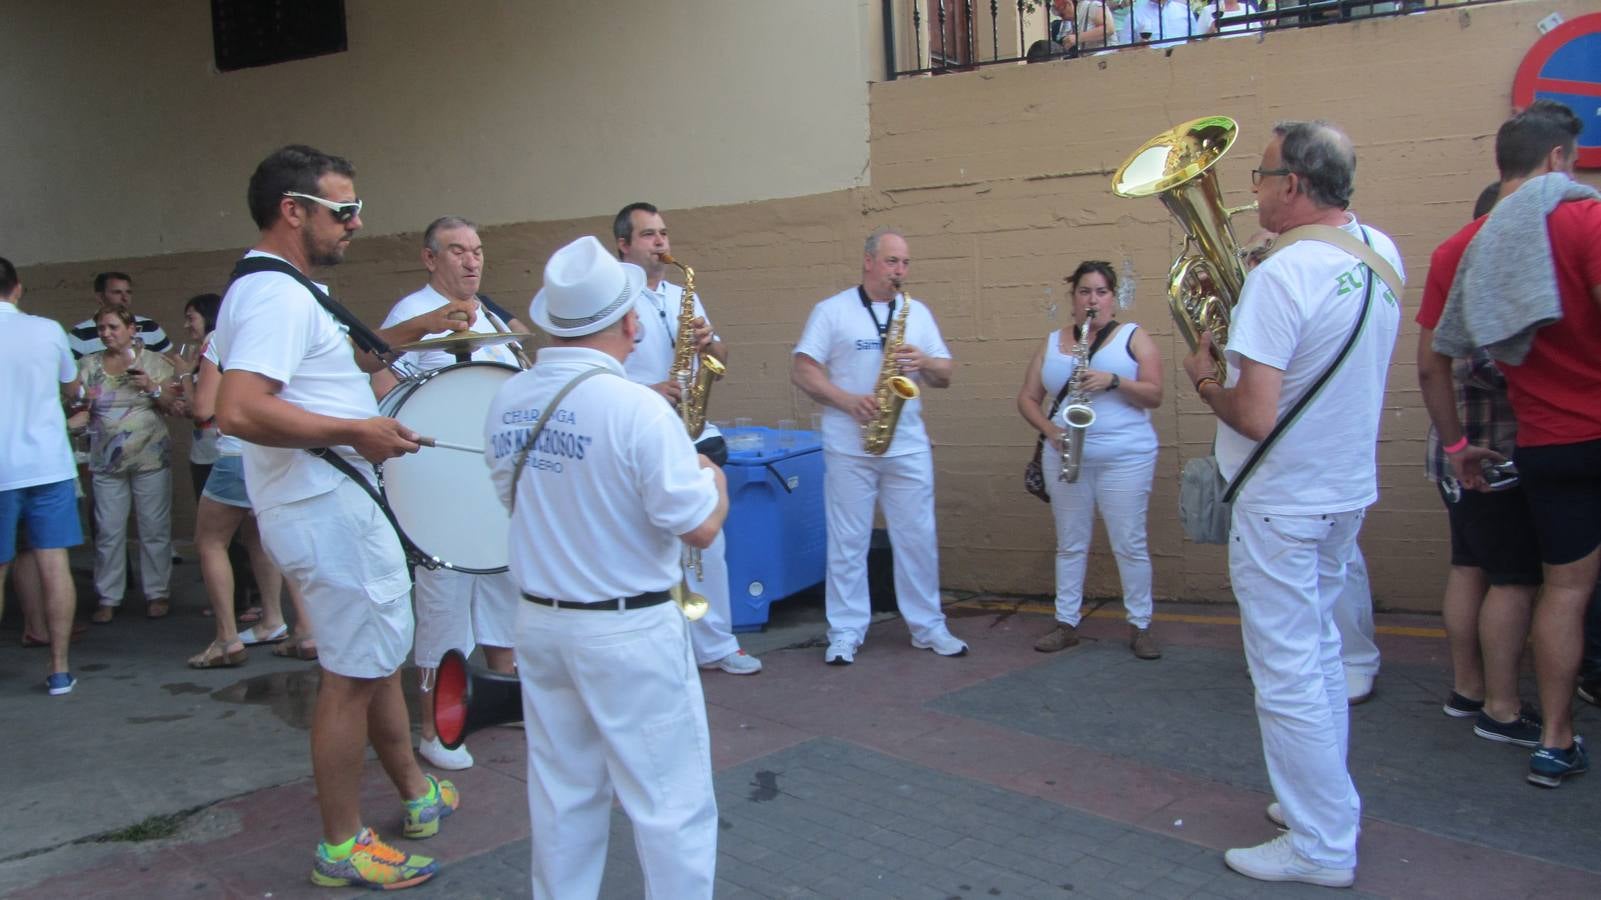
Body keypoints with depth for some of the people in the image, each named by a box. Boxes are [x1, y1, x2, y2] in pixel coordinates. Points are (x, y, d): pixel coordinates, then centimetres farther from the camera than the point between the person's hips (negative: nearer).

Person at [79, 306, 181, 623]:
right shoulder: (89, 365, 9)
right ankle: (108, 599, 10)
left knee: (155, 529, 1)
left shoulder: (153, 361, 3)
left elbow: (173, 406, 2)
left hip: (150, 458, -2)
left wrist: (153, 388, -14)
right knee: (108, 531, 1)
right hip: (107, 462, 2)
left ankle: (156, 594, 11)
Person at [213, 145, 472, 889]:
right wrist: (355, 430, -26)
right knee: (352, 675, 1)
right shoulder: (277, 294, -21)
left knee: (379, 656, 21)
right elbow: (239, 411, -33)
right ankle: (342, 848, 16)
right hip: (328, 511, -11)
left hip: (338, 503, 11)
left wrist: (415, 330, 19)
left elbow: (333, 362, 29)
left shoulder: (287, 289, 13)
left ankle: (417, 795, 37)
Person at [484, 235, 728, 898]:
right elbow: (700, 527, -20)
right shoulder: (634, 408, -21)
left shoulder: (506, 402, 0)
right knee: (669, 801, 7)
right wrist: (713, 476, 2)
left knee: (562, 794, 19)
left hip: (539, 621, 7)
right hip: (629, 630, -7)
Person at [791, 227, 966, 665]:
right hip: (848, 446, -3)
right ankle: (845, 632, 12)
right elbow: (801, 370, -5)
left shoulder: (918, 312, 12)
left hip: (909, 446, 3)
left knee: (918, 539, 7)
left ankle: (928, 627, 20)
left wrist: (925, 362, -11)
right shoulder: (831, 311, 0)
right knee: (847, 541, 3)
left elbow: (946, 374, 12)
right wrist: (847, 401, -17)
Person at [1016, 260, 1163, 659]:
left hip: (1125, 458, -3)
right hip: (1065, 457, 3)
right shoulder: (1052, 343, 11)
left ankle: (1140, 627, 10)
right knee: (1070, 544, 9)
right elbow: (1027, 398, 10)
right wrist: (1048, 427, -9)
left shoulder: (1134, 337, 3)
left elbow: (1154, 395, -5)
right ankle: (1066, 624, 17)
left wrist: (1113, 380, -20)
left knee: (1129, 544, -2)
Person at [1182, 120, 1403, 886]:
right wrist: (1240, 326, 8)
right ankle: (1324, 799, 36)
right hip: (1349, 488, 9)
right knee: (1318, 651, 22)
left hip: (1282, 502, -9)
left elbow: (1255, 416, -27)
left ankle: (1321, 846, 13)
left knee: (1288, 674, 2)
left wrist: (1203, 377, -9)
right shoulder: (1381, 253, 3)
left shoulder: (1281, 275, -24)